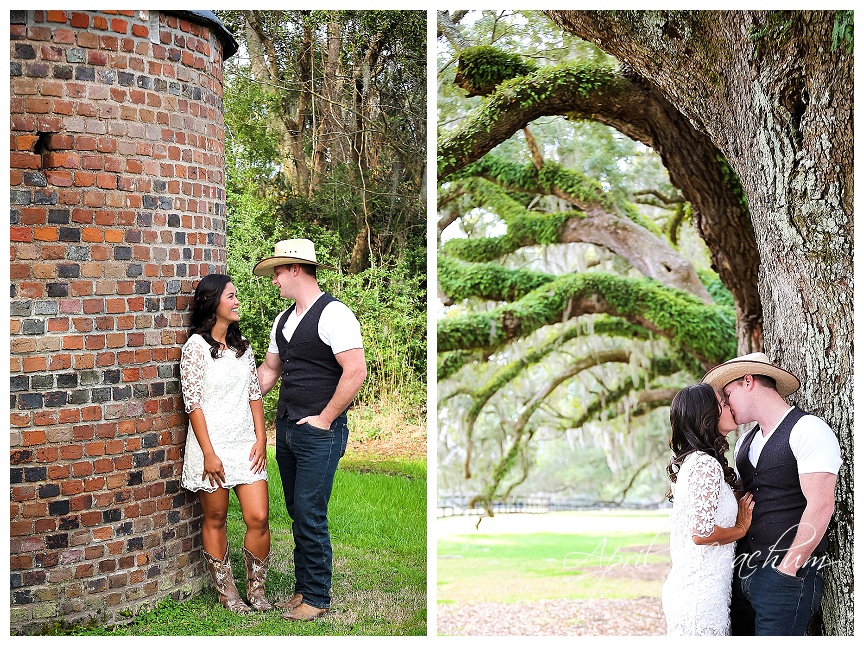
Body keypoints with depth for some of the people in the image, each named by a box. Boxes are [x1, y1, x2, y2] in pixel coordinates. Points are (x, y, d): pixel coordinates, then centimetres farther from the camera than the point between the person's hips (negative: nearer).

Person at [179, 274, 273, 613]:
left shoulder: (241, 345, 12)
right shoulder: (196, 346, -7)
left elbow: (254, 394, 13)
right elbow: (193, 403, -11)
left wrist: (261, 439, 2)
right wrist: (209, 454, -14)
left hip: (246, 444, 5)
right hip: (212, 446, -5)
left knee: (258, 518, -2)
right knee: (215, 521, 7)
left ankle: (256, 590, 14)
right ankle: (226, 592, 19)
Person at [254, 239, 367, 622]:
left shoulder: (333, 315, -13)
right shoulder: (283, 320, 14)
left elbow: (356, 371, -19)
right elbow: (269, 370, 25)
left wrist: (324, 419, -15)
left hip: (319, 432, -8)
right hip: (286, 428, 8)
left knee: (310, 516, -6)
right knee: (298, 514, 13)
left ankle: (317, 598, 5)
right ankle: (302, 588, 23)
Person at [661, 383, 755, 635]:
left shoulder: (689, 462, 13)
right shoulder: (707, 465, -16)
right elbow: (702, 532, -22)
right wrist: (741, 528, -6)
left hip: (684, 586, 9)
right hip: (701, 593, -9)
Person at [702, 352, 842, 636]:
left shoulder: (807, 430, -6)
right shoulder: (745, 442, 20)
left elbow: (820, 506, -15)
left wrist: (788, 569, -15)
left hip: (788, 575, -7)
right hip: (743, 574, 8)